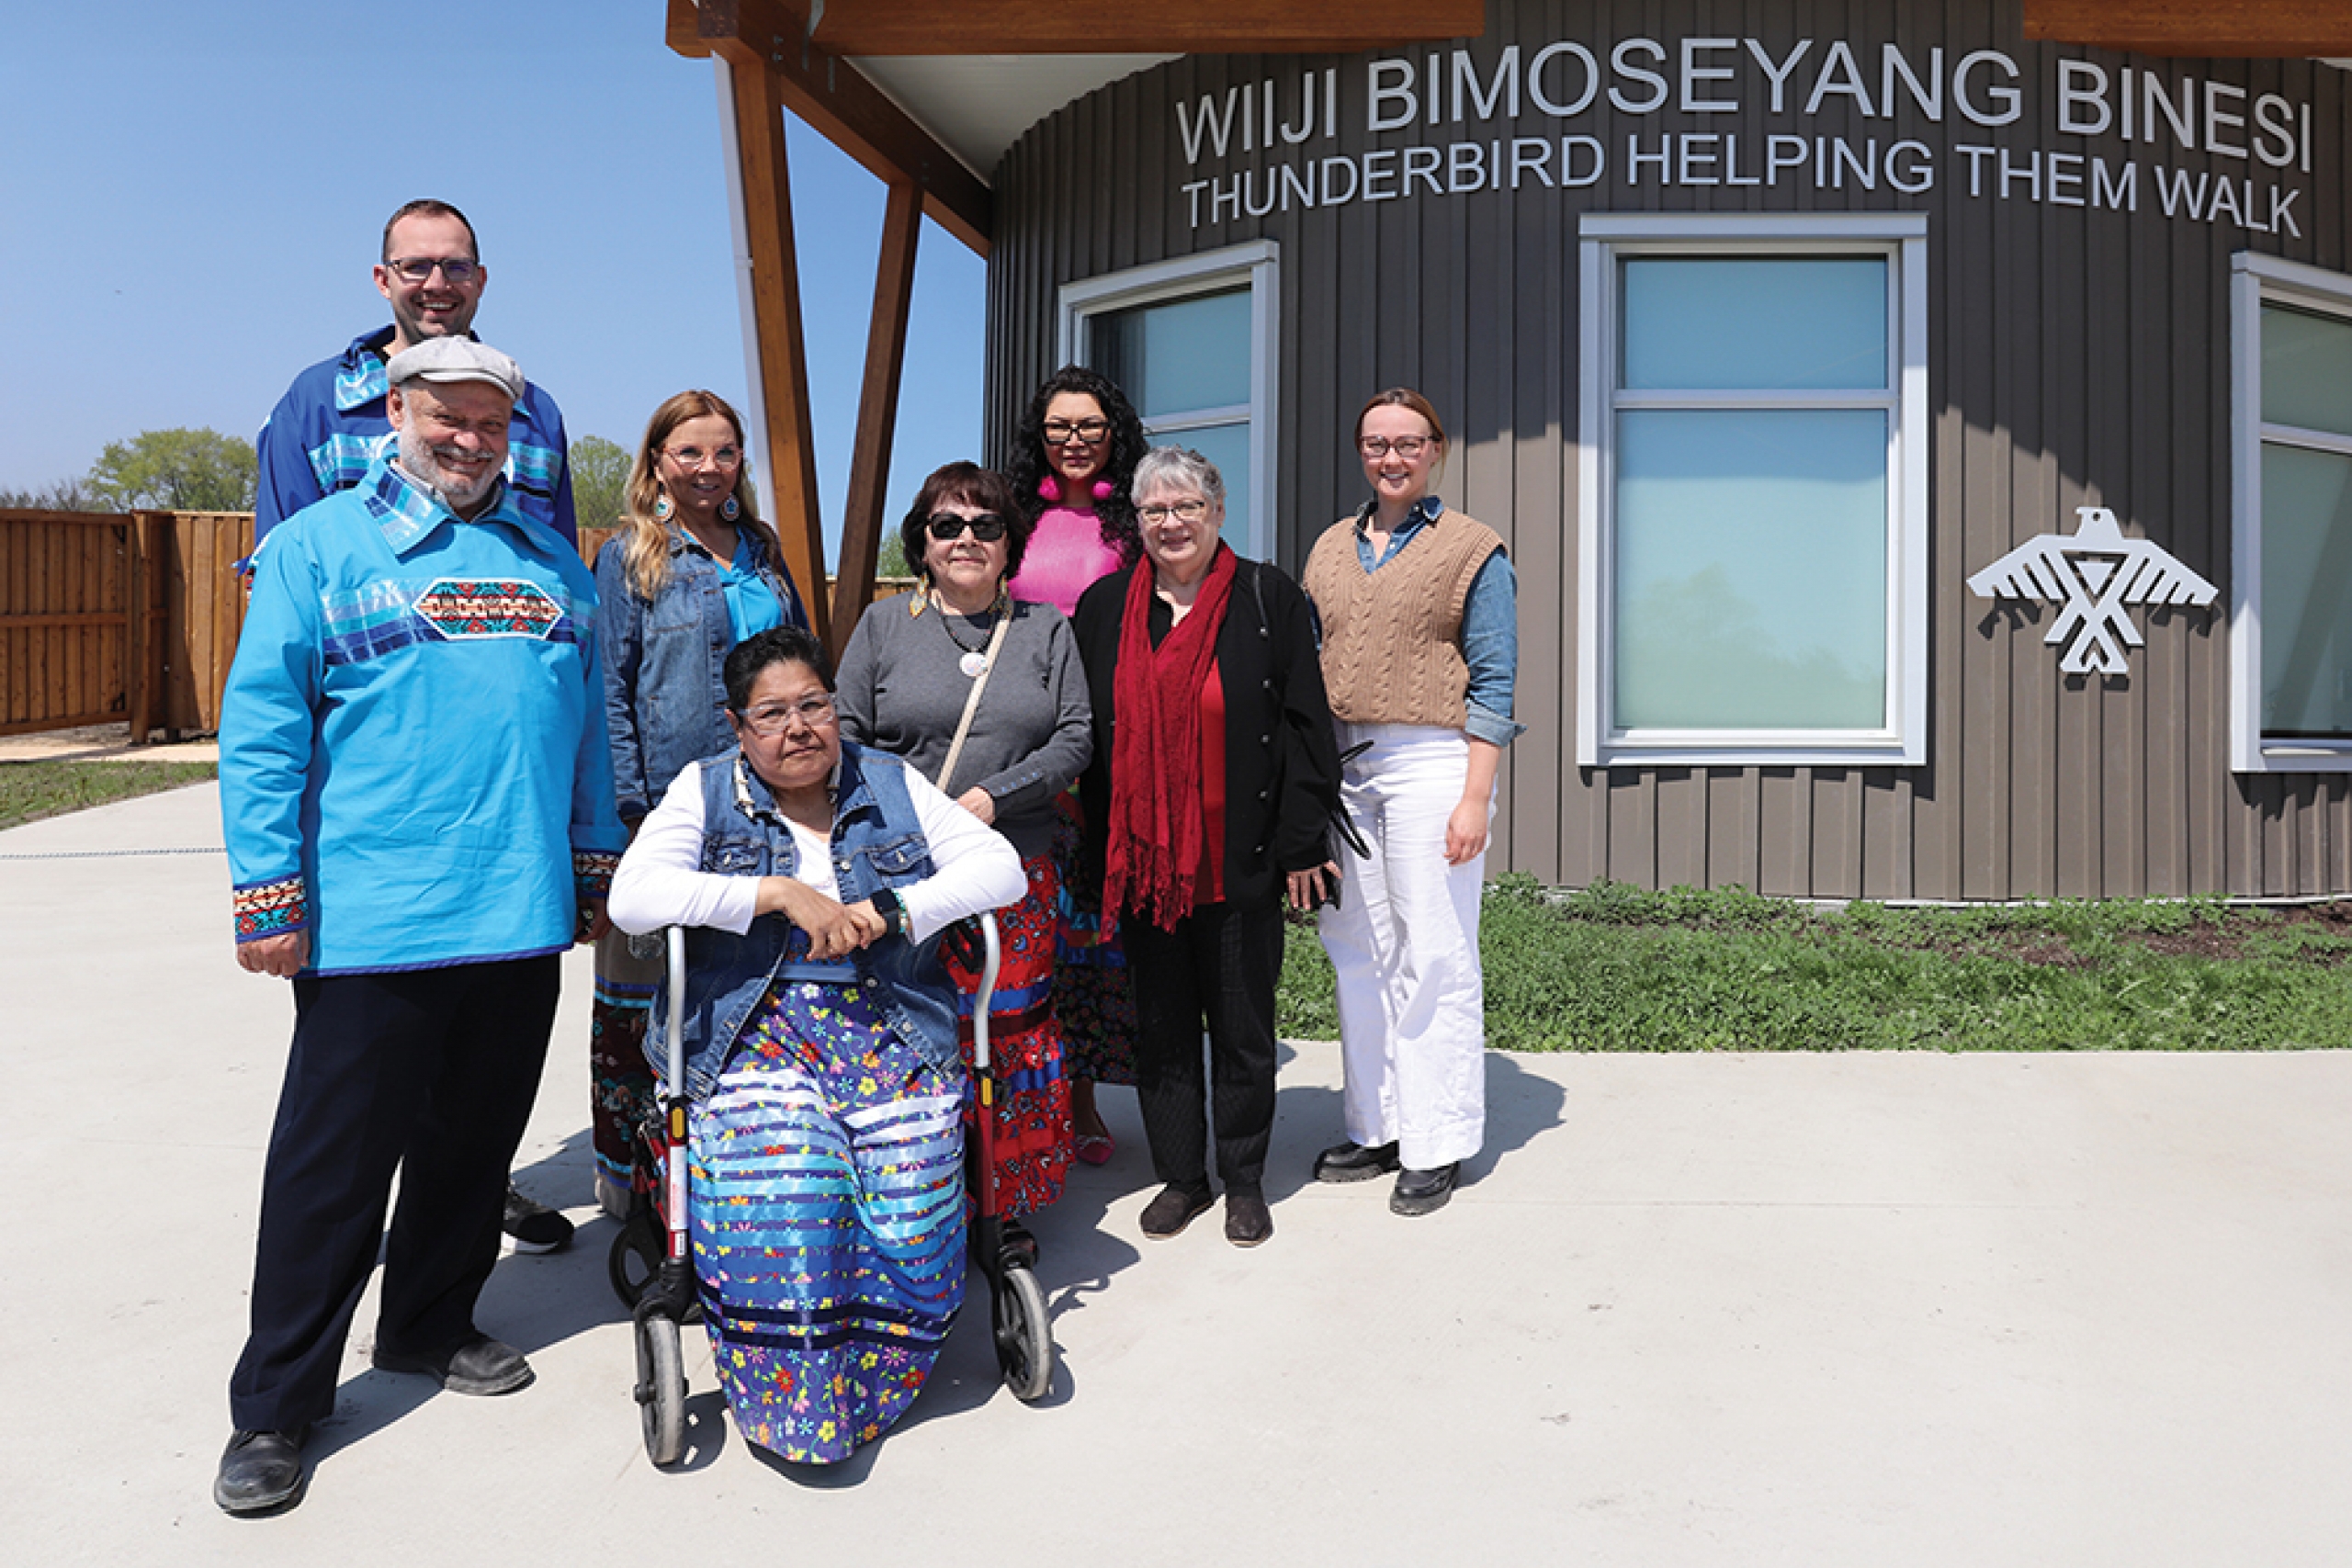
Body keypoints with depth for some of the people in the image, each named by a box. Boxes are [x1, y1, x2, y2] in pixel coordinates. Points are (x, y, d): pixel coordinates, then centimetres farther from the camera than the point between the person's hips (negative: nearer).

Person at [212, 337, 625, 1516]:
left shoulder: (549, 560, 14)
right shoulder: (319, 546, 1)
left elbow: (587, 726, 18)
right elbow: (261, 730, -4)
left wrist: (596, 863, 15)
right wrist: (267, 891, -9)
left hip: (523, 919, 5)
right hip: (369, 924, -4)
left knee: (475, 1140, 15)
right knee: (334, 1164, 3)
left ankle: (429, 1328, 35)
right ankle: (275, 1405, 17)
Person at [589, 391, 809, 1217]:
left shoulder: (765, 553, 15)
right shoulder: (630, 557, 0)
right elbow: (609, 691, -5)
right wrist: (630, 807, -13)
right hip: (666, 805, -5)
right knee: (639, 993, 2)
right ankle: (622, 1165, 15)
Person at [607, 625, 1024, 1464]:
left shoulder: (890, 785, 12)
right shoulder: (704, 791, 7)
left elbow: (1001, 866, 3)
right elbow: (632, 898, -9)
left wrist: (888, 911, -12)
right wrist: (784, 894, -14)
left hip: (889, 1026, 2)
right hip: (753, 1028, -1)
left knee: (913, 1214, -19)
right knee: (776, 1203, -26)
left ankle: (867, 1379, 10)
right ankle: (797, 1403, -3)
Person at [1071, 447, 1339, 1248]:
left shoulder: (1267, 598, -1)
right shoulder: (1105, 608, 7)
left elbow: (1304, 726, -2)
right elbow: (1087, 738, 10)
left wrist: (1301, 846, -5)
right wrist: (1093, 856, 6)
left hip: (1239, 859, -2)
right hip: (1142, 858, 3)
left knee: (1242, 1025, 7)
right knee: (1160, 1024, 10)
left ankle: (1244, 1181, 23)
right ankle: (1180, 1176, 25)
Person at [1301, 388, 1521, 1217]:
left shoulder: (1472, 549, 1)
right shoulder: (1330, 548, 16)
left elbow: (1493, 683, -4)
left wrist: (1474, 797, -12)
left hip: (1430, 760, -5)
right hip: (1341, 766, 5)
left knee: (1433, 957, -2)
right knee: (1358, 951, 8)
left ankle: (1437, 1145, 9)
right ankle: (1377, 1127, 21)